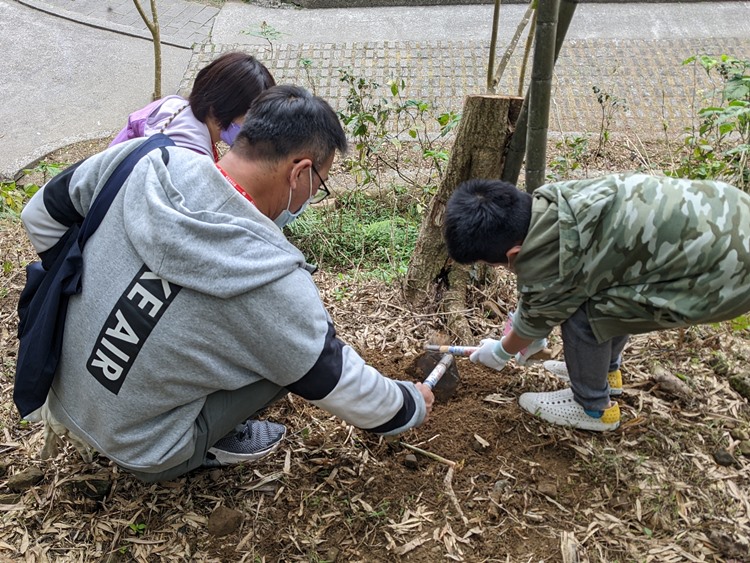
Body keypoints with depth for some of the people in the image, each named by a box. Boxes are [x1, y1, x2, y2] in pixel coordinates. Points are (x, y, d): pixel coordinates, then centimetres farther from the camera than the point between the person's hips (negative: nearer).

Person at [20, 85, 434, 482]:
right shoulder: (272, 282, -30)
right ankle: (205, 448, 5)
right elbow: (339, 384, -15)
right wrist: (412, 405, 4)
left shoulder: (140, 161, -16)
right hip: (139, 451, -5)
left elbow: (41, 215, 1)